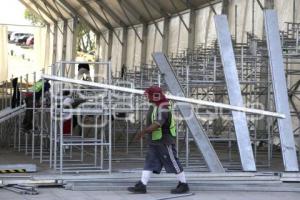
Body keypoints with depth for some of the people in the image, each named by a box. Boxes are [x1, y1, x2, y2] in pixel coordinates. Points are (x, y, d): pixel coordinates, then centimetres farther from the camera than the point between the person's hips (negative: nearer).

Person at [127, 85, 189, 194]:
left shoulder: (163, 109, -22)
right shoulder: (154, 107, 9)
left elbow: (157, 125, -33)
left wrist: (143, 132, -38)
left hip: (165, 142, -9)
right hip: (154, 142, 9)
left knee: (173, 163, 0)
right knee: (149, 163, 3)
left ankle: (184, 185, 11)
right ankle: (141, 186, 1)